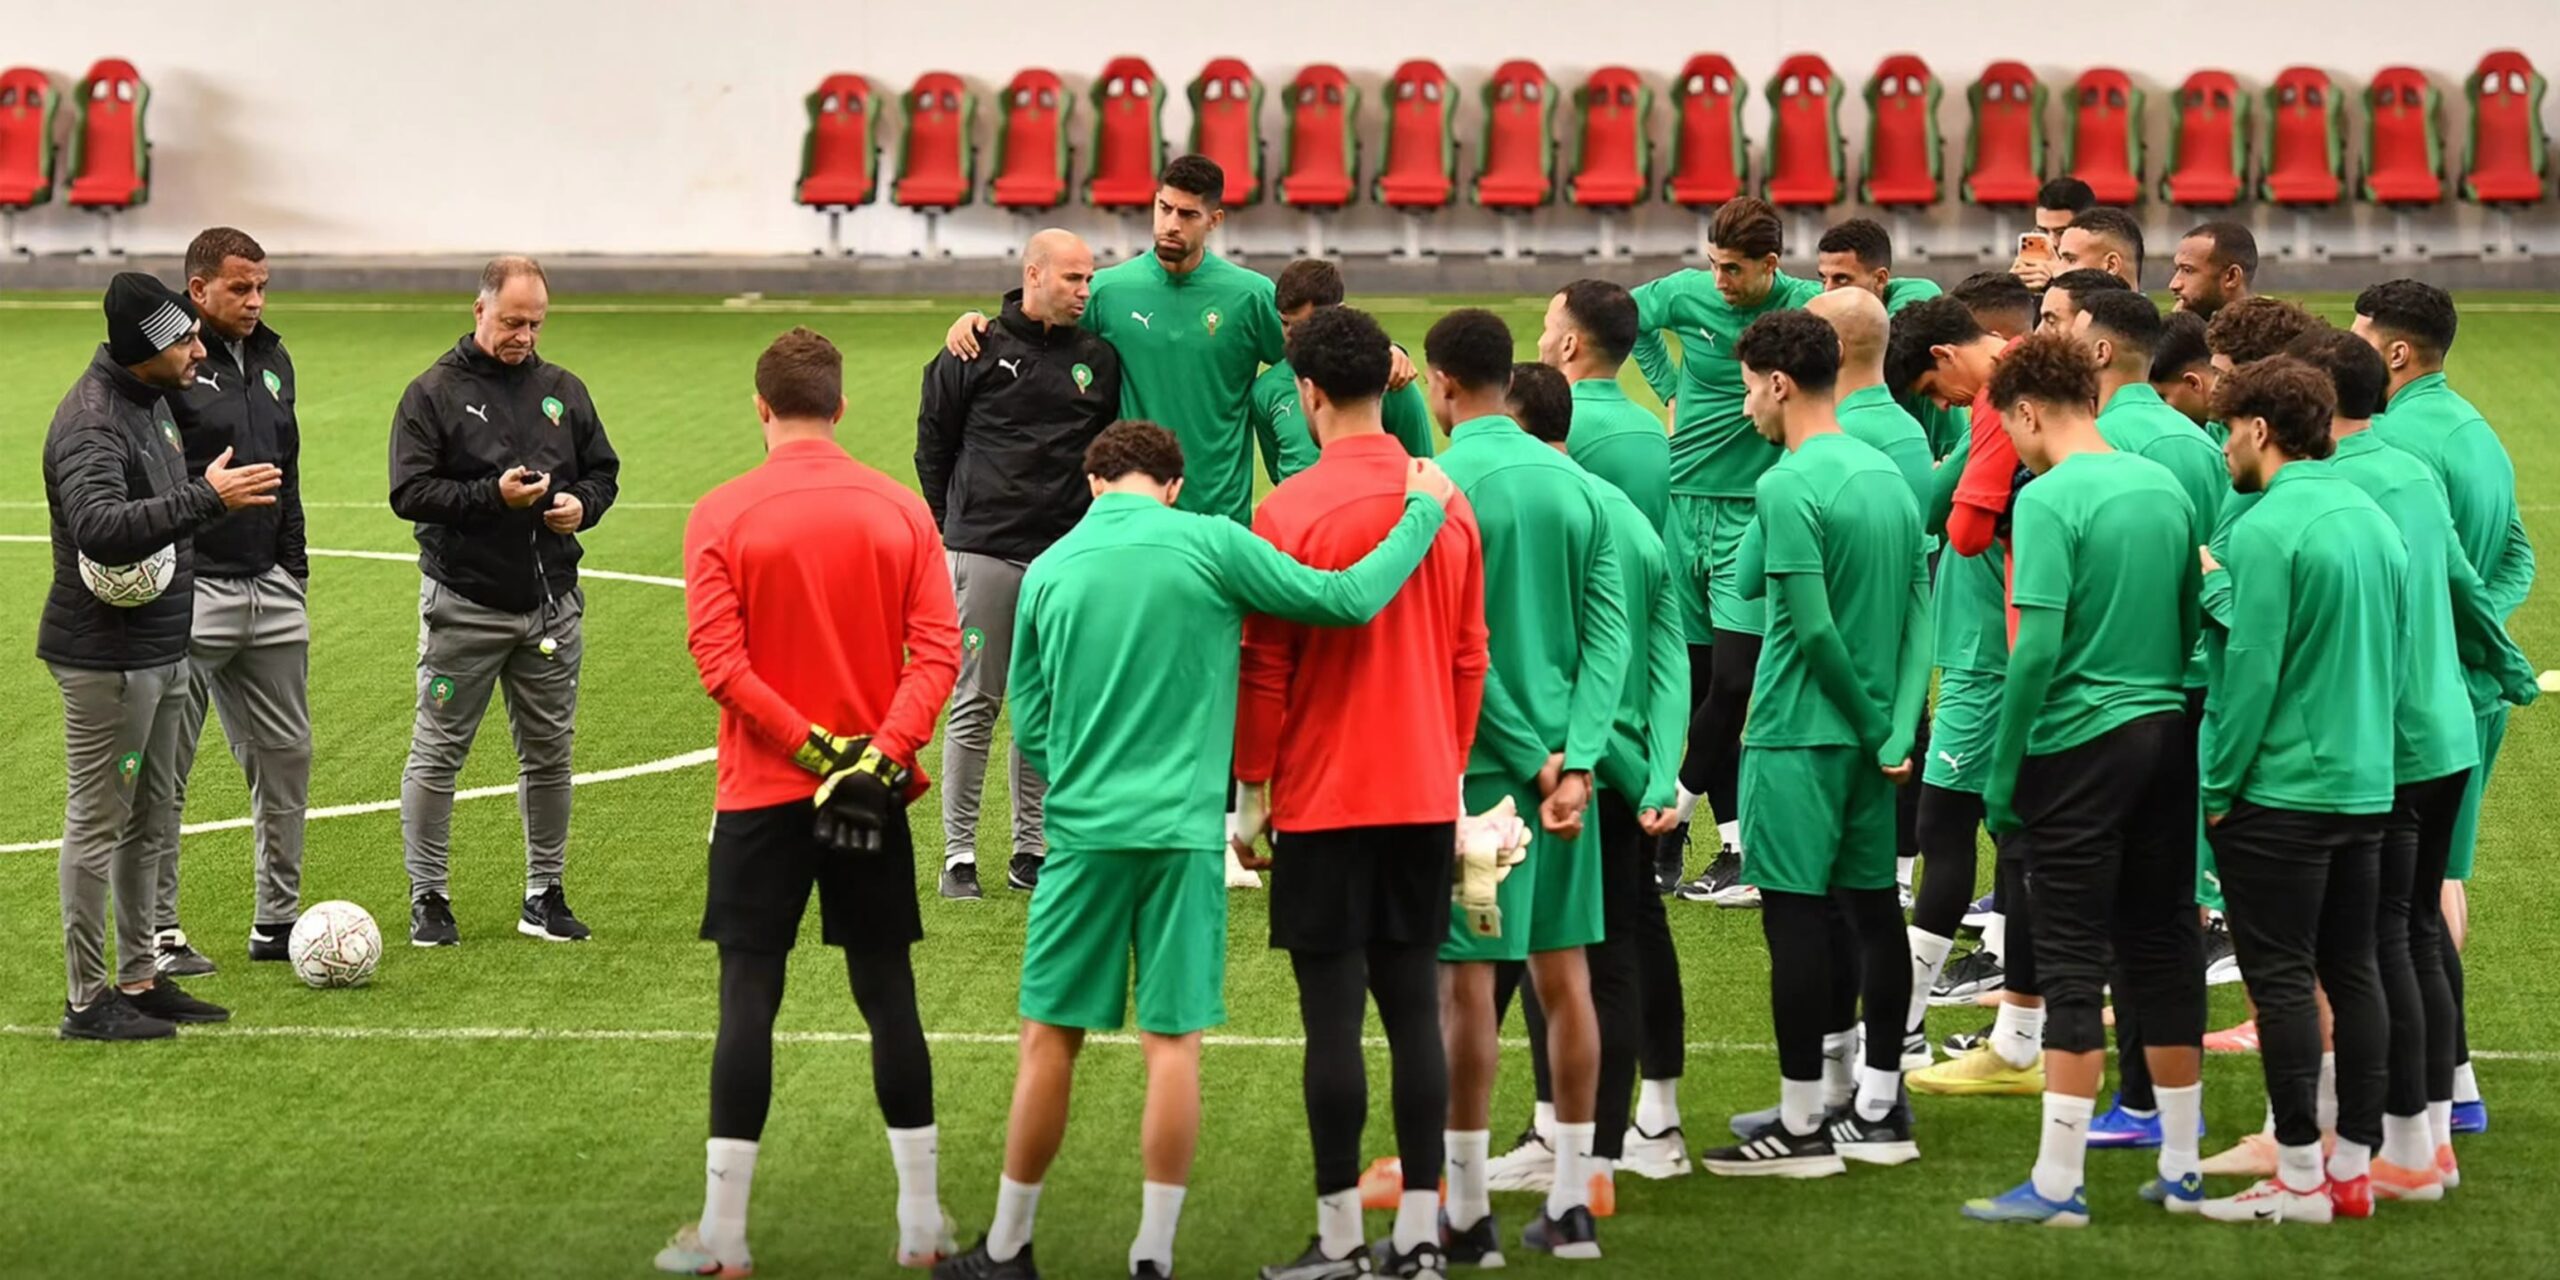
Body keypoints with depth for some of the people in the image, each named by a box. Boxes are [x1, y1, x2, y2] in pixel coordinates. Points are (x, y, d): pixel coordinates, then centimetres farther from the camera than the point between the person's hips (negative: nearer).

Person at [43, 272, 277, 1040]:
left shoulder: (155, 399, 10)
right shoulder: (91, 422, -20)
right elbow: (101, 527, -37)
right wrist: (207, 500, -39)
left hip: (161, 651, 10)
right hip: (105, 656, -10)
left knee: (152, 822, 16)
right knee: (97, 822, -3)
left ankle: (138, 979, 25)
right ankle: (88, 1000, 3)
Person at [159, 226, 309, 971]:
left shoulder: (271, 360, 15)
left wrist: (294, 565, 20)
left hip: (270, 592, 8)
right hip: (189, 594, -8)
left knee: (285, 755, 10)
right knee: (165, 770, -2)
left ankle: (277, 920, 20)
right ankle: (156, 933, 3)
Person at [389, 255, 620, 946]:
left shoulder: (562, 390, 10)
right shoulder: (434, 393, -5)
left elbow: (603, 471, 19)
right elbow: (409, 492, -11)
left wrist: (582, 504, -4)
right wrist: (493, 496, -21)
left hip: (552, 604, 4)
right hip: (463, 607, -4)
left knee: (549, 753, 10)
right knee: (438, 754, 0)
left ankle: (545, 895, 20)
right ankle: (428, 898, 8)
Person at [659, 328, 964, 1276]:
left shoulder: (722, 515, -6)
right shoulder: (901, 511, 1)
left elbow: (719, 661, -14)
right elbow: (938, 648, -7)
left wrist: (809, 744, -13)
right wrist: (883, 749, -14)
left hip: (763, 798, -2)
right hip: (878, 799, 2)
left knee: (748, 1000, 1)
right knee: (888, 994, 9)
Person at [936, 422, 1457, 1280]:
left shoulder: (1049, 571, 4)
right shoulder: (1209, 544, -4)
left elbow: (1028, 725, 10)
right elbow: (1347, 599, -6)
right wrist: (1423, 509, 6)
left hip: (1082, 832, 2)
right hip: (1184, 832, -2)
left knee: (1050, 1039, 9)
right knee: (1173, 1041, 3)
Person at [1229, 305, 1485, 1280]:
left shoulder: (1289, 510, -11)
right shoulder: (1446, 503, 4)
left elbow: (1264, 667, -8)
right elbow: (1469, 654, 9)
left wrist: (1252, 789, 1)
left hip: (1324, 797, -5)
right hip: (1425, 794, 5)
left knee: (1332, 1008, -1)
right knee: (1414, 1004, 8)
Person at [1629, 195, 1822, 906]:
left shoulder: (1809, 309, -9)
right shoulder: (1688, 294, 0)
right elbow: (1629, 316, 22)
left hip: (1755, 512, -3)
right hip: (1683, 500, 3)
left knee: (1733, 682, -10)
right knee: (1696, 681, 4)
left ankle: (1669, 820, 7)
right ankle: (1736, 842, 10)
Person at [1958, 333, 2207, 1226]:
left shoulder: (2048, 500, -13)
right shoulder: (2164, 486, 7)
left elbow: (2037, 647, -18)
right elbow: (2195, 619, 13)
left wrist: (2002, 775, -11)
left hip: (2081, 745, -6)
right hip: (2167, 737, 6)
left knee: (2073, 960, -3)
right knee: (2164, 946, 13)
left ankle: (2057, 1183, -2)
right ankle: (2181, 1168, 20)